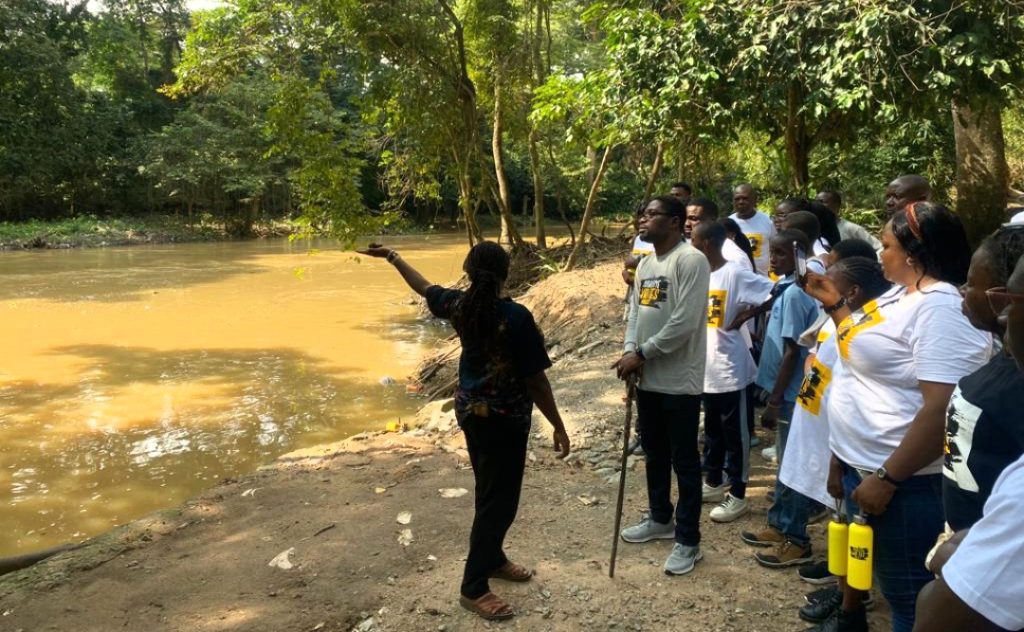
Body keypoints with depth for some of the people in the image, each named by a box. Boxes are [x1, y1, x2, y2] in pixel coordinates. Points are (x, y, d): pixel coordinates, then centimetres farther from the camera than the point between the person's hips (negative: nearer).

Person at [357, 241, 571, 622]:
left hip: (470, 410, 8)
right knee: (499, 498, 3)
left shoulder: (459, 305, -3)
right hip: (504, 418, -7)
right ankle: (473, 588, 11)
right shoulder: (516, 317, -22)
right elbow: (535, 380, -18)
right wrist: (558, 426, -8)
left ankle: (493, 559, 40)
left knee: (491, 490, 23)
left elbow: (423, 287, 16)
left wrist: (392, 257, 33)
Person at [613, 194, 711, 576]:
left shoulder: (690, 260, -15)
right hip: (647, 378, 9)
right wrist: (629, 352, -5)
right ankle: (660, 519, 38)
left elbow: (684, 322, -22)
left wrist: (642, 353, -17)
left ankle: (688, 541, 14)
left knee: (684, 461, 3)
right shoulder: (645, 263, 13)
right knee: (654, 453, 20)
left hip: (679, 381, -8)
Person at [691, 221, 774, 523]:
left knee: (734, 434, 4)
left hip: (729, 369, -8)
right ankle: (713, 483, 34)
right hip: (707, 368, 8)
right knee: (712, 430, 20)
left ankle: (737, 495, 15)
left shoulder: (735, 275, -17)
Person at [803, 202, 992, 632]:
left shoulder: (940, 308, -21)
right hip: (861, 466, 10)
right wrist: (834, 304, 16)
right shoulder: (906, 297, 10)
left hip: (902, 482, -10)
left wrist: (887, 479, -26)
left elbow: (942, 410, -29)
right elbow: (868, 353, 23)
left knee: (909, 597, 5)